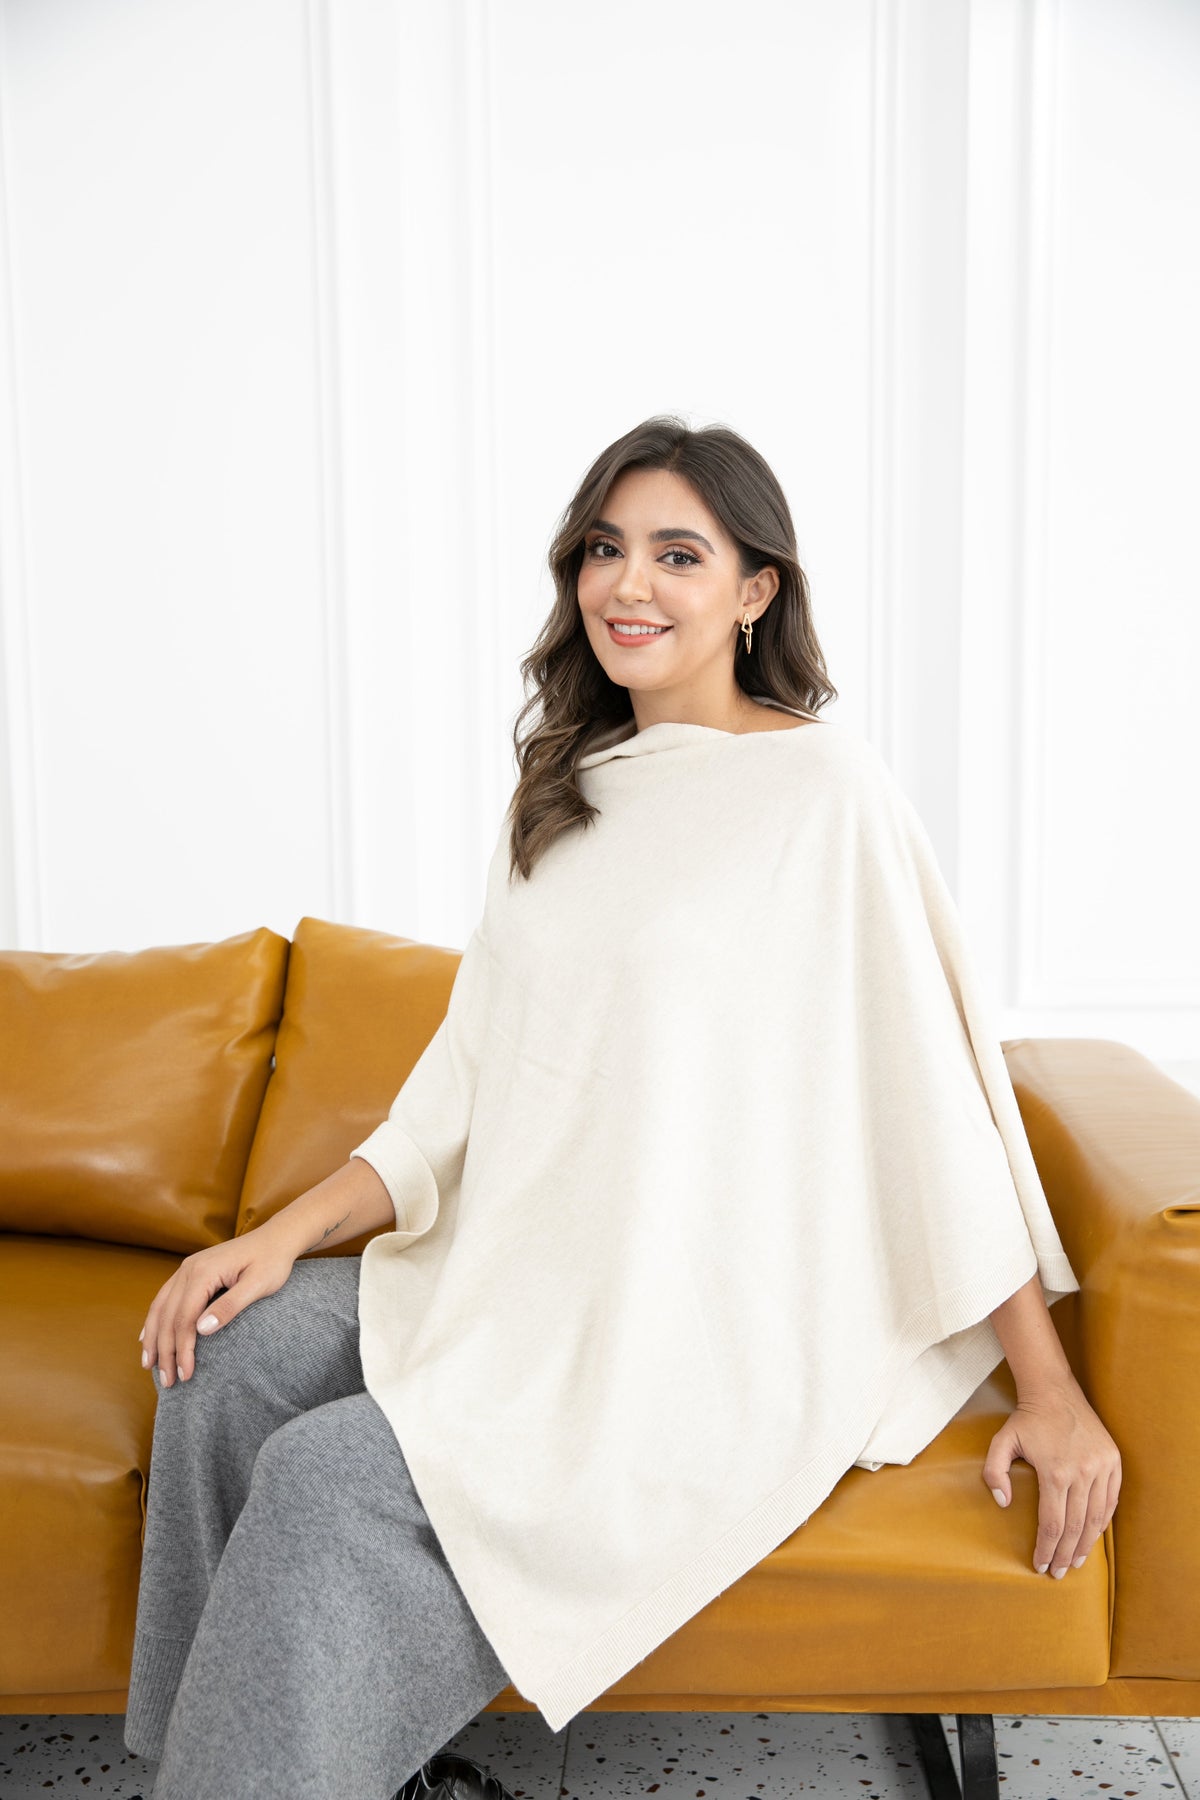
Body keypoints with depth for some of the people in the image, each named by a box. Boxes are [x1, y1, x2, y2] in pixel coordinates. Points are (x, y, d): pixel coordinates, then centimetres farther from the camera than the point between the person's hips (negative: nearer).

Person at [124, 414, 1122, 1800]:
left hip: (723, 1331, -7)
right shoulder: (562, 789, 12)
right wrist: (290, 1231, 1)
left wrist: (1047, 1385, -11)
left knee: (329, 1481, -22)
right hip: (527, 1274, 7)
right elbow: (474, 1067, 12)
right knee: (229, 1365, -11)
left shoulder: (823, 787, -10)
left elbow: (937, 1073, -11)